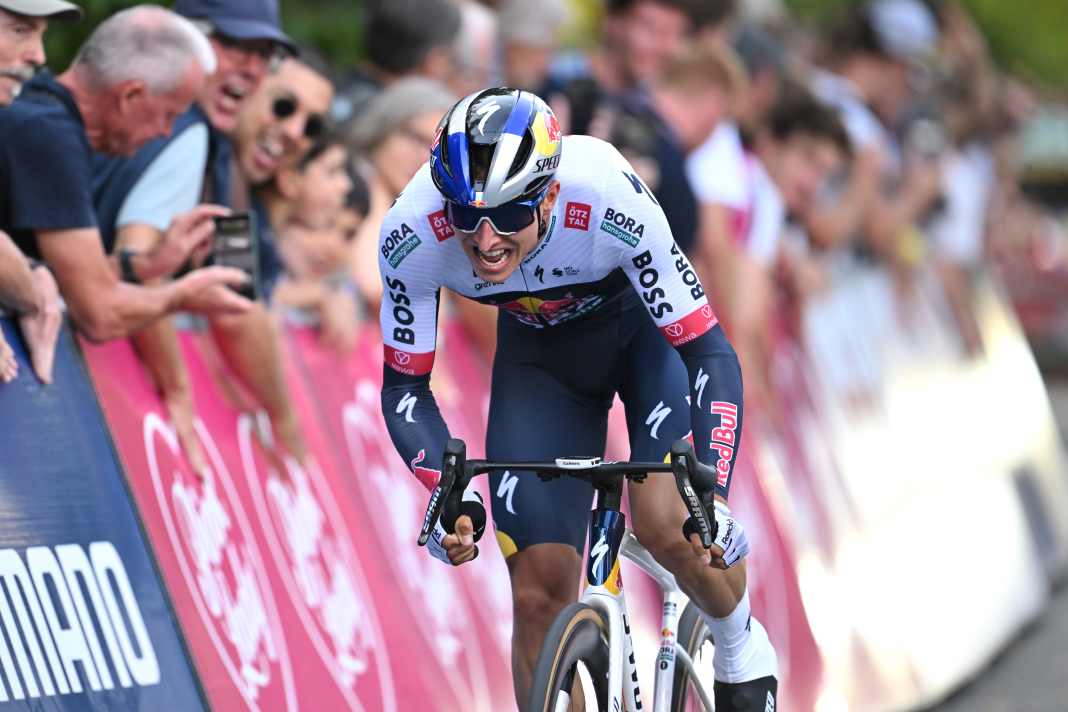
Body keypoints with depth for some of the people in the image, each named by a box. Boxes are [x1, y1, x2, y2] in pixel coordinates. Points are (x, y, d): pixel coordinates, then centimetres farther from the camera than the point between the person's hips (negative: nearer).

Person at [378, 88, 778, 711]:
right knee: (539, 595, -7)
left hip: (648, 326, -2)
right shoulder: (412, 234, -32)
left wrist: (713, 494, -45)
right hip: (539, 351, 2)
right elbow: (405, 387, -19)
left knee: (668, 527, -24)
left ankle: (740, 645, 8)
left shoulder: (612, 202, -40)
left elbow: (710, 354, -34)